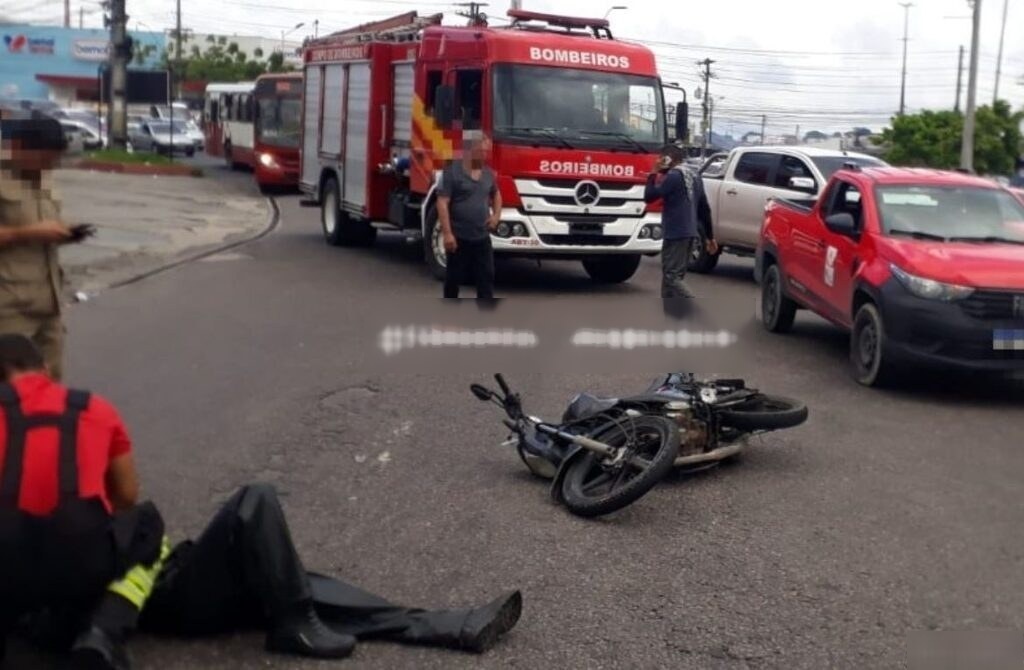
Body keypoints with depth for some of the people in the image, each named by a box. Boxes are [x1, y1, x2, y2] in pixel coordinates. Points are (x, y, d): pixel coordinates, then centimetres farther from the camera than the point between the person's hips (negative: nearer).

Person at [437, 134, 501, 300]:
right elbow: (442, 203, -15)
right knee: (454, 277, 6)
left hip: (482, 237, 5)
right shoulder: (452, 172, -11)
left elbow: (496, 195, 28)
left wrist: (496, 215, 9)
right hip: (459, 237, -5)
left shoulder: (488, 173, 9)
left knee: (487, 277, 2)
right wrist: (447, 233, -21)